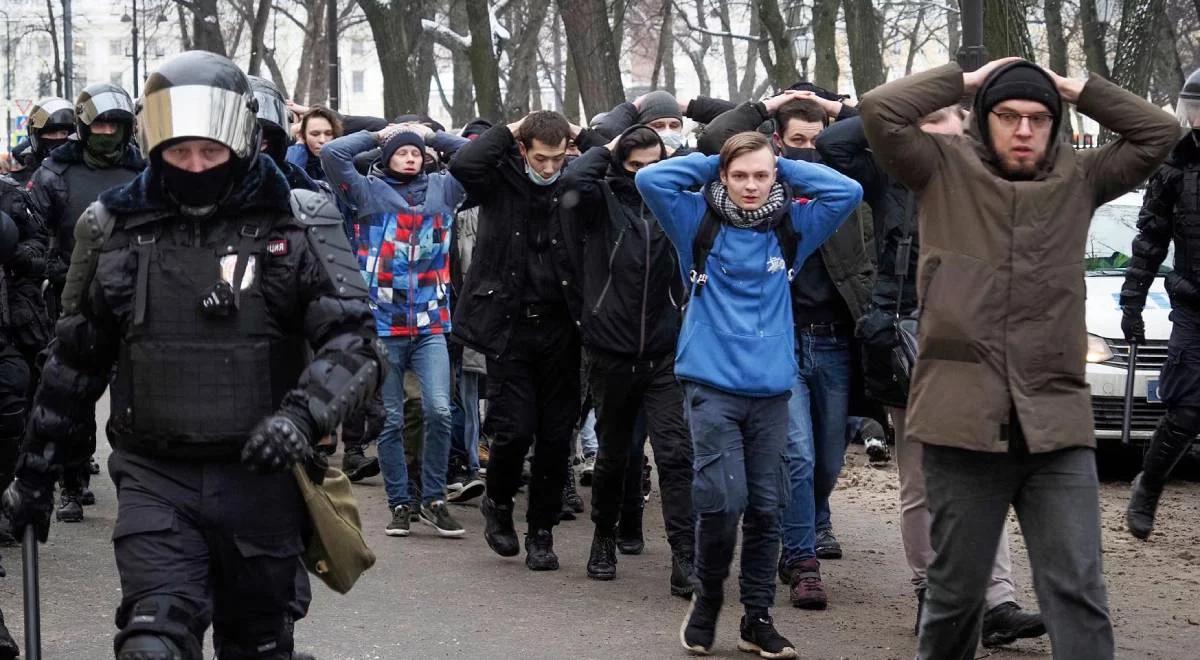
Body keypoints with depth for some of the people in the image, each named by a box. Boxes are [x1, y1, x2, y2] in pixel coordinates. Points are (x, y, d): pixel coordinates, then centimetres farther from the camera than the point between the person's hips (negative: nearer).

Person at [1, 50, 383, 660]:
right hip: (154, 478, 0)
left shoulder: (298, 225, -3)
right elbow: (75, 362, 14)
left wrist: (301, 415, -29)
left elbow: (352, 342, -10)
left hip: (261, 474, 0)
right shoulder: (114, 228, 4)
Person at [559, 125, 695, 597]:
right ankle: (604, 539, 35)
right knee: (612, 454, 15)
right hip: (611, 351, 0)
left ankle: (685, 558, -9)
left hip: (664, 354, 0)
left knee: (676, 454, -9)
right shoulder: (604, 199, -2)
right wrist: (607, 148, -8)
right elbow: (573, 183, -20)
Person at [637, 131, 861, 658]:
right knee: (722, 500, -12)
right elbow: (650, 179, -9)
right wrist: (709, 164, 0)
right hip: (711, 385, -3)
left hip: (771, 390, 3)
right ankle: (707, 598, 12)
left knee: (765, 507, 5)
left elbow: (848, 192, 2)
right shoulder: (700, 223, 2)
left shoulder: (790, 228, 7)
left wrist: (787, 168, 3)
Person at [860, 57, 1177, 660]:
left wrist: (1078, 90, 7)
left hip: (1057, 424, 2)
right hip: (964, 420, -2)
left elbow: (1158, 131, 10)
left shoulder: (1079, 179, 12)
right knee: (956, 589, 9)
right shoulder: (946, 170, 4)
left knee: (1078, 593, -2)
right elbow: (880, 110, -8)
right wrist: (966, 80, 0)